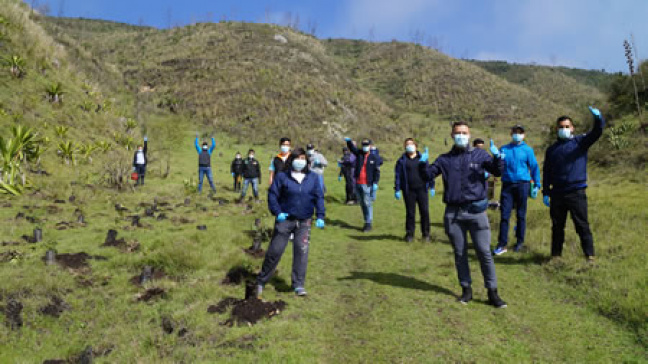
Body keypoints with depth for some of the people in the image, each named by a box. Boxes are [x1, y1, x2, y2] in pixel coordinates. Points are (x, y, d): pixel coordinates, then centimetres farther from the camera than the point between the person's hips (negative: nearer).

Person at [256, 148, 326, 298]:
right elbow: (272, 194, 1)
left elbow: (319, 197, 6)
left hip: (304, 222, 2)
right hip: (285, 220, -1)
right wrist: (277, 212, -11)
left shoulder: (313, 178, 6)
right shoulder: (282, 176, 0)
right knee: (275, 251, 2)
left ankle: (299, 285, 11)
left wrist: (320, 216, -4)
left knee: (301, 251, -1)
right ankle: (261, 281, 18)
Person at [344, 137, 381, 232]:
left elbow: (377, 171, -3)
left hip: (367, 185, -5)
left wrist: (375, 183, -11)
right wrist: (349, 141, -26)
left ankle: (368, 224, 1)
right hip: (358, 184, 5)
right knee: (362, 204, 12)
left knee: (367, 204, -5)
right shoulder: (359, 153, 10)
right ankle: (366, 222, 23)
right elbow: (352, 148, -6)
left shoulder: (374, 157, -1)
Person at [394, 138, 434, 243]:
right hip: (408, 191, -1)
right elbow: (398, 175, 3)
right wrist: (397, 190, -3)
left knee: (425, 211, 0)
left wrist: (431, 187, 6)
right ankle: (409, 234, 15)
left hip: (422, 189, 1)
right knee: (410, 212, 4)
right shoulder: (402, 160, 5)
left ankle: (426, 234, 12)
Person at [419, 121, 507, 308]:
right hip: (453, 213, 2)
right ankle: (466, 289, 23)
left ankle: (492, 292, 9)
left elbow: (497, 171, -2)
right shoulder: (445, 159, 9)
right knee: (459, 253, 9)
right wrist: (423, 164, -15)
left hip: (476, 212, -2)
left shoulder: (479, 155, 5)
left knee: (484, 252, -1)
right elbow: (429, 175, 5)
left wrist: (498, 159, -22)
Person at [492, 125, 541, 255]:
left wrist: (537, 185, 0)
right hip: (507, 185, 1)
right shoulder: (504, 149, 10)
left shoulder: (527, 150, 4)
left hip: (522, 185, -1)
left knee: (521, 215, 7)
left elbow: (534, 167, 5)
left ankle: (520, 241, 20)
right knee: (504, 215, -2)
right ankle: (502, 244, 2)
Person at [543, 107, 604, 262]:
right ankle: (556, 255, 20)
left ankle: (590, 255, 4)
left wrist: (598, 119, -33)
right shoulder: (551, 149, 13)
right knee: (557, 226, 10)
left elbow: (596, 133, -12)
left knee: (582, 226, -2)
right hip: (557, 194, 3)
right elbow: (546, 172, 12)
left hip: (576, 192, -3)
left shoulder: (580, 142, 6)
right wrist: (546, 192, 6)